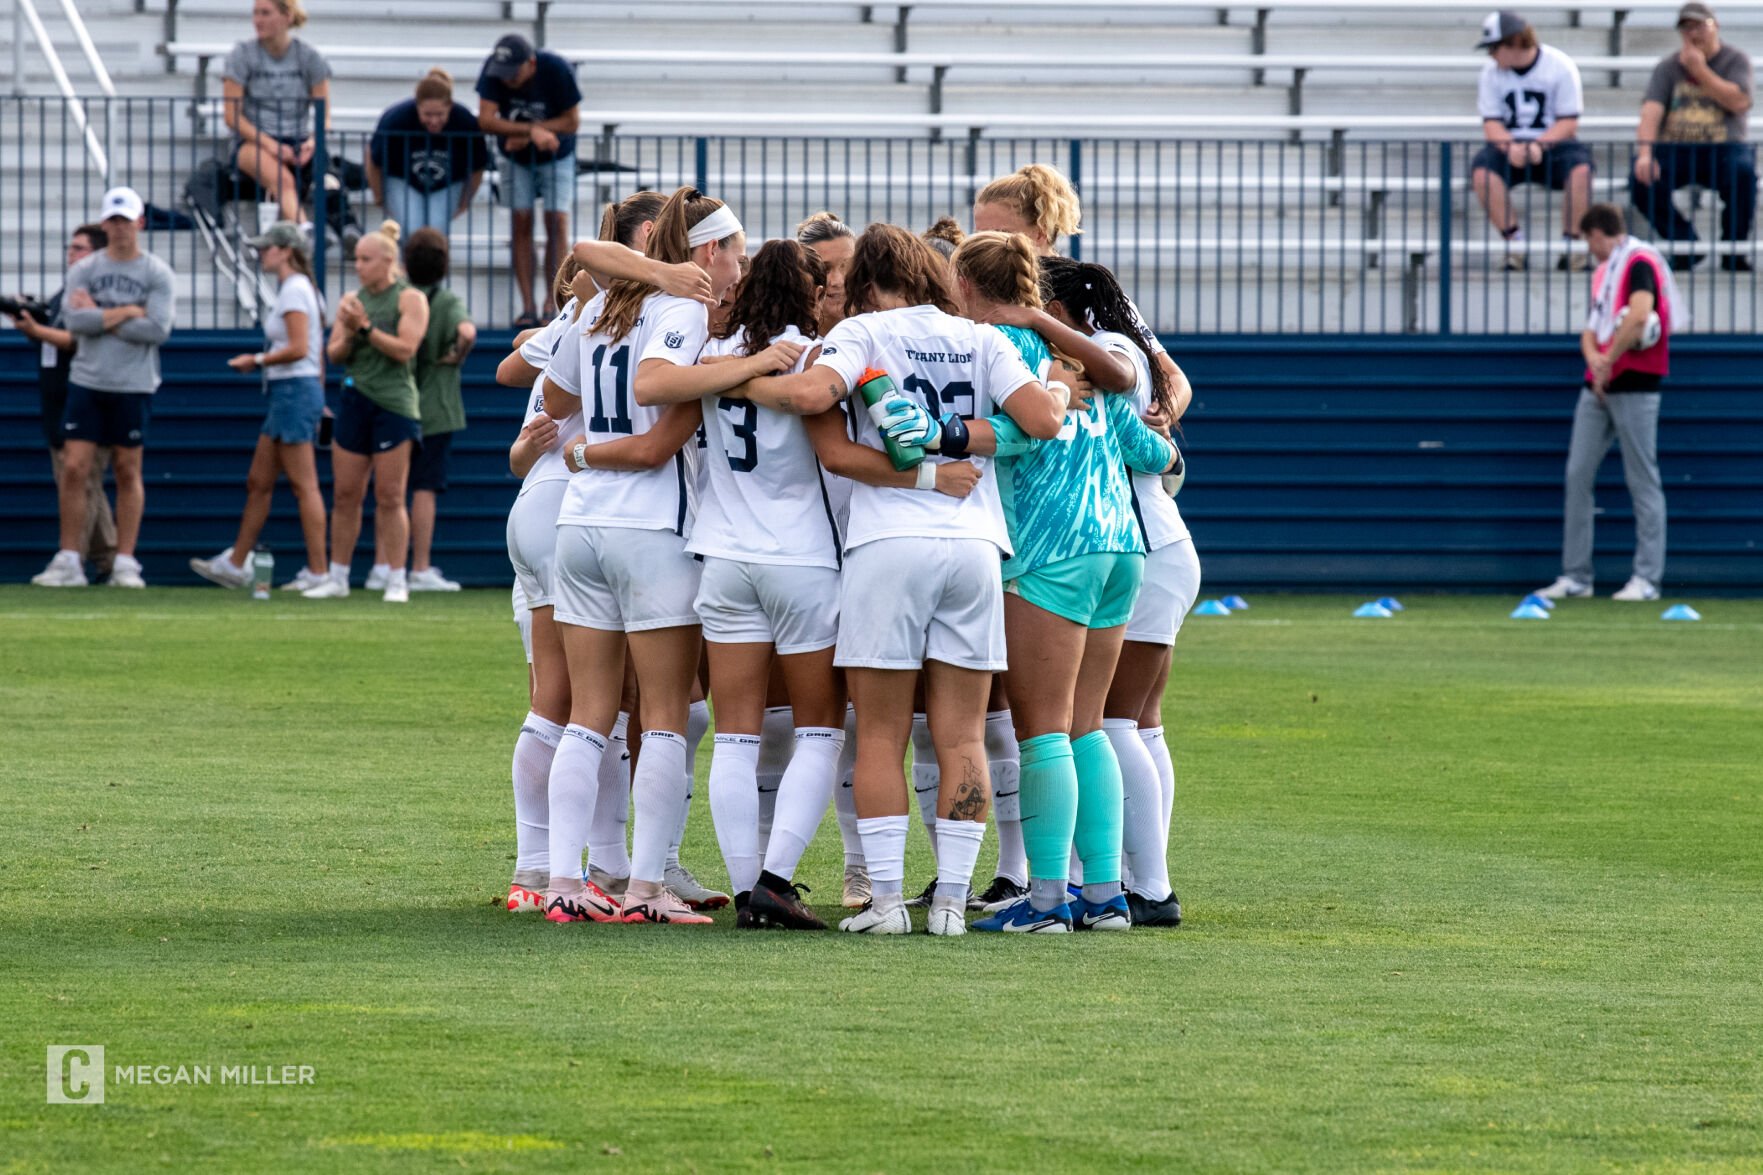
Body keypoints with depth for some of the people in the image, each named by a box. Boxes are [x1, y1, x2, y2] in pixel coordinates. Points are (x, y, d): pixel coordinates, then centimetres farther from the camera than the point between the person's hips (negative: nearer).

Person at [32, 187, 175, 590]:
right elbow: (75, 321, -9)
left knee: (128, 473, 3)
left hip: (133, 388, -2)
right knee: (74, 468, -4)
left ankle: (125, 563, 8)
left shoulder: (158, 274, 0)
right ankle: (68, 561, 0)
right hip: (87, 382, 2)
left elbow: (158, 329, -12)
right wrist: (128, 313, -11)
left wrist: (101, 318, -9)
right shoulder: (84, 270, 5)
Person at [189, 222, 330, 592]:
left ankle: (317, 571, -8)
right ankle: (236, 564, 19)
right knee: (258, 482, 13)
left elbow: (298, 349, -21)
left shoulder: (294, 290, -13)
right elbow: (314, 353, 20)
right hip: (286, 394, 10)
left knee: (304, 485, -8)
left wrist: (257, 360, -11)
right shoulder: (297, 288, 17)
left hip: (295, 392, -10)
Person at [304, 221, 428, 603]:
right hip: (354, 400, 5)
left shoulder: (410, 299, -3)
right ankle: (338, 578, 12)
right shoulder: (352, 299, 13)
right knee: (345, 496, 6)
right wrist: (348, 334, -9)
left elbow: (405, 349, -14)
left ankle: (397, 581, 1)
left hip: (393, 403, -5)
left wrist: (366, 328, -17)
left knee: (390, 497, -4)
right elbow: (334, 353, 11)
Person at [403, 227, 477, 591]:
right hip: (434, 410, -3)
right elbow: (466, 331, -28)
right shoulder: (448, 301, -9)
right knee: (425, 489, -1)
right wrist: (457, 356, -10)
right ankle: (421, 570, -1)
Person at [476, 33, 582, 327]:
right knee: (522, 223, -4)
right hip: (516, 158, 2)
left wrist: (522, 132, -25)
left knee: (557, 221, -11)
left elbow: (572, 121, -20)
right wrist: (531, 131, -38)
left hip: (556, 157, -2)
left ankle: (554, 304, -6)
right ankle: (527, 308, -4)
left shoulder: (556, 70, -27)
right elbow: (486, 120, -27)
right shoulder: (494, 70, -23)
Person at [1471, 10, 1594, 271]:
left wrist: (1538, 145, -25)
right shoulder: (1492, 71, 4)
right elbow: (1491, 124, 0)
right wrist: (1509, 145, -22)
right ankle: (1515, 241, -23)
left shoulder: (1560, 66, -6)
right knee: (1481, 169, -30)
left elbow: (1569, 123, -9)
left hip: (1553, 143, -2)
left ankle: (1571, 244, -22)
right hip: (1511, 145, 2)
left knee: (1580, 169, -34)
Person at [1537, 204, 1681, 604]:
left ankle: (1647, 578, -3)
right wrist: (1594, 359, -2)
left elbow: (1639, 316, -23)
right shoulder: (1604, 271, 20)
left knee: (1642, 481, -5)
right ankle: (1575, 576, 8)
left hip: (1634, 385, -9)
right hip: (1597, 386, 9)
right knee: (1578, 474, 4)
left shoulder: (1639, 262, -9)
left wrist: (1608, 362, -14)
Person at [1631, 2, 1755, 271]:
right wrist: (1645, 153, -24)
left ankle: (1733, 254, -17)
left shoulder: (1735, 60, 6)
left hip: (1722, 149, -2)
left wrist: (1700, 70, -12)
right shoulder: (1668, 66, 9)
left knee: (1742, 172, -36)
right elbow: (1651, 110, -6)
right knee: (1641, 181, -27)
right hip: (1675, 150, 2)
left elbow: (1739, 102, -13)